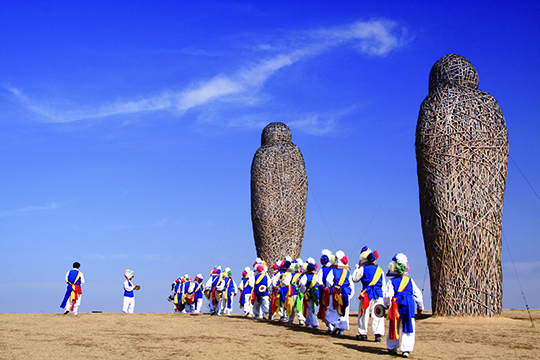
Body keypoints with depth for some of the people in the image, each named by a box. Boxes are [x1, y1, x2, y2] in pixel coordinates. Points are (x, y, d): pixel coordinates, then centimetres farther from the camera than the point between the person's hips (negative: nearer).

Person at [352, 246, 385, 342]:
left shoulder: (363, 269, -4)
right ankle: (378, 334, -6)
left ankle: (363, 333, 14)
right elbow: (383, 284, 15)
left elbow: (355, 279, 8)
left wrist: (357, 267, 16)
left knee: (364, 314, 8)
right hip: (379, 294, 3)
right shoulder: (379, 269, 11)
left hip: (367, 293, -3)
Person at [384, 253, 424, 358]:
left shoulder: (392, 281, -2)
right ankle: (406, 350, -5)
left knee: (394, 328, 11)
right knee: (407, 328, 2)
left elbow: (388, 295, -8)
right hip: (409, 305, 1)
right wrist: (420, 307, 21)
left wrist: (386, 305, 8)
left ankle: (392, 348, 23)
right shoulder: (410, 281, 8)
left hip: (396, 305, -1)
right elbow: (418, 294, 11)